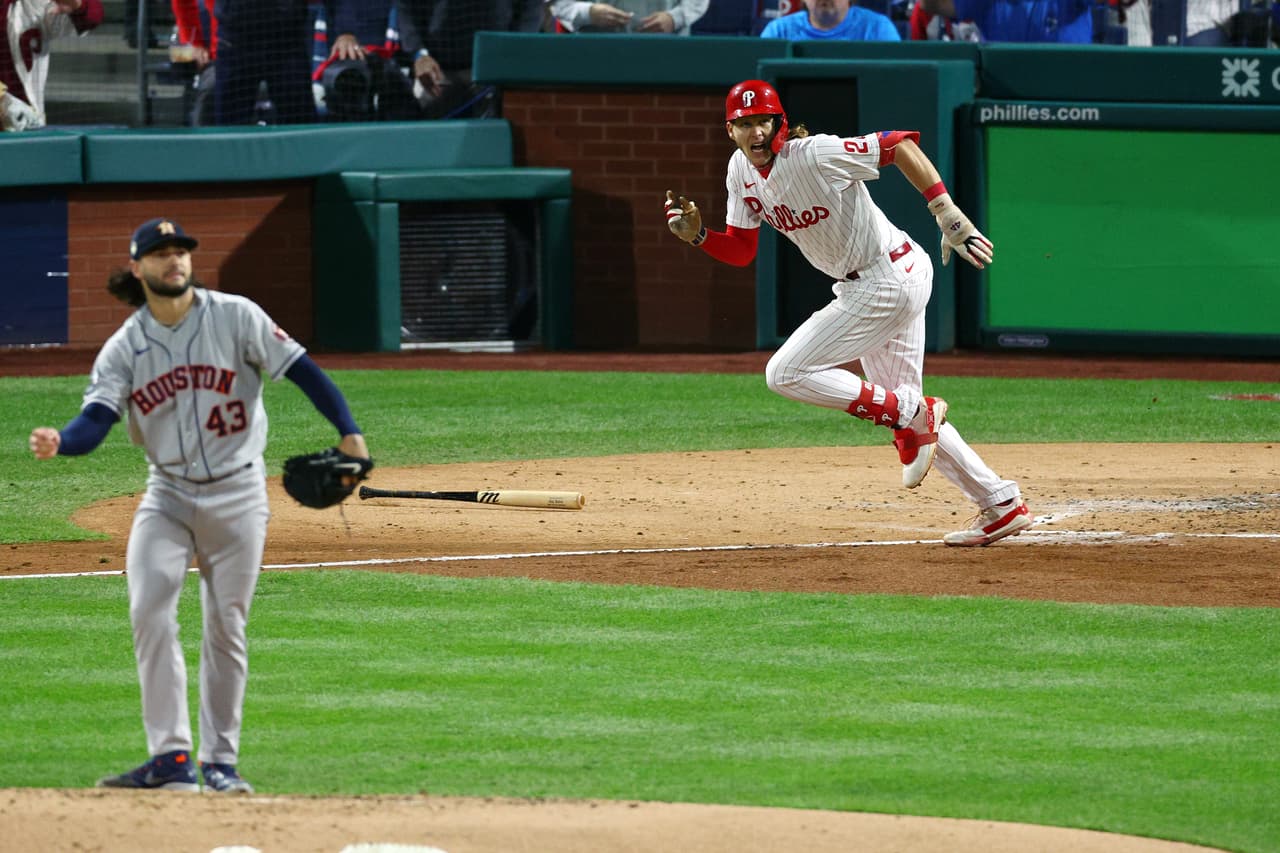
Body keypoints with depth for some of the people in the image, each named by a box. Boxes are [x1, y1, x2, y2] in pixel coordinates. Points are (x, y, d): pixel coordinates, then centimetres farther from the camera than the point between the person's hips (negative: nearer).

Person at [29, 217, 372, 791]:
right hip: (168, 495, 1)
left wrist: (348, 431, -15)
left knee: (226, 626, 1)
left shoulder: (235, 317, -6)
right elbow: (96, 420, -13)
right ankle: (170, 758, -13)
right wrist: (58, 443, -35)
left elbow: (300, 369, -6)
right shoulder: (124, 347, -2)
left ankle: (220, 760, 11)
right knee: (149, 611, -15)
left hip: (237, 494, -1)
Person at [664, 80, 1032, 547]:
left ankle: (911, 415, -4)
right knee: (898, 401, 16)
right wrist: (697, 234, -12)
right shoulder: (742, 169, 2)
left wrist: (948, 214, -29)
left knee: (786, 373, -13)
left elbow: (899, 143, -22)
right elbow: (740, 249, 8)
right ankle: (1002, 505, 21)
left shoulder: (815, 155, -23)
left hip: (888, 278, -10)